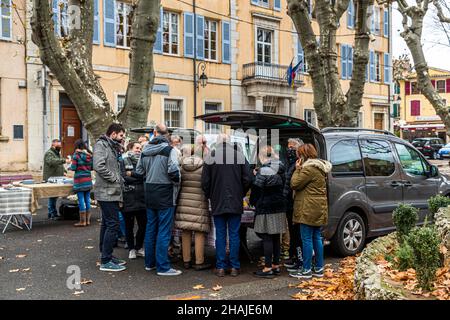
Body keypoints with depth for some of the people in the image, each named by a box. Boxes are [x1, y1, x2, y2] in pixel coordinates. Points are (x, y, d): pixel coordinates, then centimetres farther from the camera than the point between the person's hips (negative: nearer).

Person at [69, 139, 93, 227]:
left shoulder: (76, 155, -9)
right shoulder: (90, 155, 6)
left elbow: (73, 168, -10)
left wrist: (70, 167, 11)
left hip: (79, 180, -5)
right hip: (88, 180, 5)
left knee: (81, 200, -1)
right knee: (87, 200, 10)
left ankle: (82, 221, 4)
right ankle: (88, 220, 16)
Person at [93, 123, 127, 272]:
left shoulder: (113, 147, 19)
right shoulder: (101, 145, -10)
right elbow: (98, 166, -24)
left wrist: (120, 179, 8)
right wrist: (114, 178, -17)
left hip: (112, 192, 10)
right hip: (107, 192, -10)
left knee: (107, 224, 14)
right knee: (113, 225, -10)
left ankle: (106, 256, 22)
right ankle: (106, 261, -5)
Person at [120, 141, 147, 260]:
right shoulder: (123, 161, 2)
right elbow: (124, 177, -11)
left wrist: (132, 174, -8)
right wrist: (139, 177, -7)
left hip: (141, 198, 3)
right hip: (128, 199, -3)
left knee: (143, 224, 6)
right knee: (129, 225, 7)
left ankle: (139, 247, 24)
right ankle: (131, 249, 21)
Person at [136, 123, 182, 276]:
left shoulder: (145, 150, 8)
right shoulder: (169, 150, -12)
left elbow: (139, 171, 12)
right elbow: (173, 170, -21)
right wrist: (177, 182, -3)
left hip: (149, 193, 6)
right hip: (165, 193, -6)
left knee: (150, 228, 15)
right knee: (164, 231, -2)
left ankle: (149, 262, 24)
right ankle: (163, 267, 1)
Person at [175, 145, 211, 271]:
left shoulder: (181, 165, 0)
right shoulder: (204, 166, -11)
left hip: (183, 202, 4)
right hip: (199, 204, -4)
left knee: (185, 232, 10)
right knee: (200, 232, 3)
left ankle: (186, 260, 19)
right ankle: (199, 262, 7)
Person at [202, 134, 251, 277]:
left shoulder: (210, 157, -3)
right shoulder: (239, 155, -1)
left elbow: (205, 181, -2)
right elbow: (247, 179, -1)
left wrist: (210, 196, 13)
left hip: (217, 202, 0)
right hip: (235, 202, 0)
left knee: (220, 235, 6)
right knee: (234, 234, 6)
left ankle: (220, 267, 9)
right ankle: (234, 267, 10)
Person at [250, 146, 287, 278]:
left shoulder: (263, 171, -15)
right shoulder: (280, 169, 7)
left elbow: (257, 189, -9)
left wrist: (253, 202, 8)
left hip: (266, 209, -7)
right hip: (279, 208, 8)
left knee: (267, 238, -4)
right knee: (276, 237, 12)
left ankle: (268, 268, -2)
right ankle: (276, 265, 20)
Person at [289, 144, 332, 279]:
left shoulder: (309, 168, -16)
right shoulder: (320, 167, 16)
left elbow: (294, 184, -14)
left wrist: (297, 169, -4)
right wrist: (300, 169, 12)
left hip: (308, 209, -10)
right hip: (319, 208, 10)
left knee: (306, 239, -4)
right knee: (316, 237, 14)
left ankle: (306, 270, 2)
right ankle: (319, 268, 20)